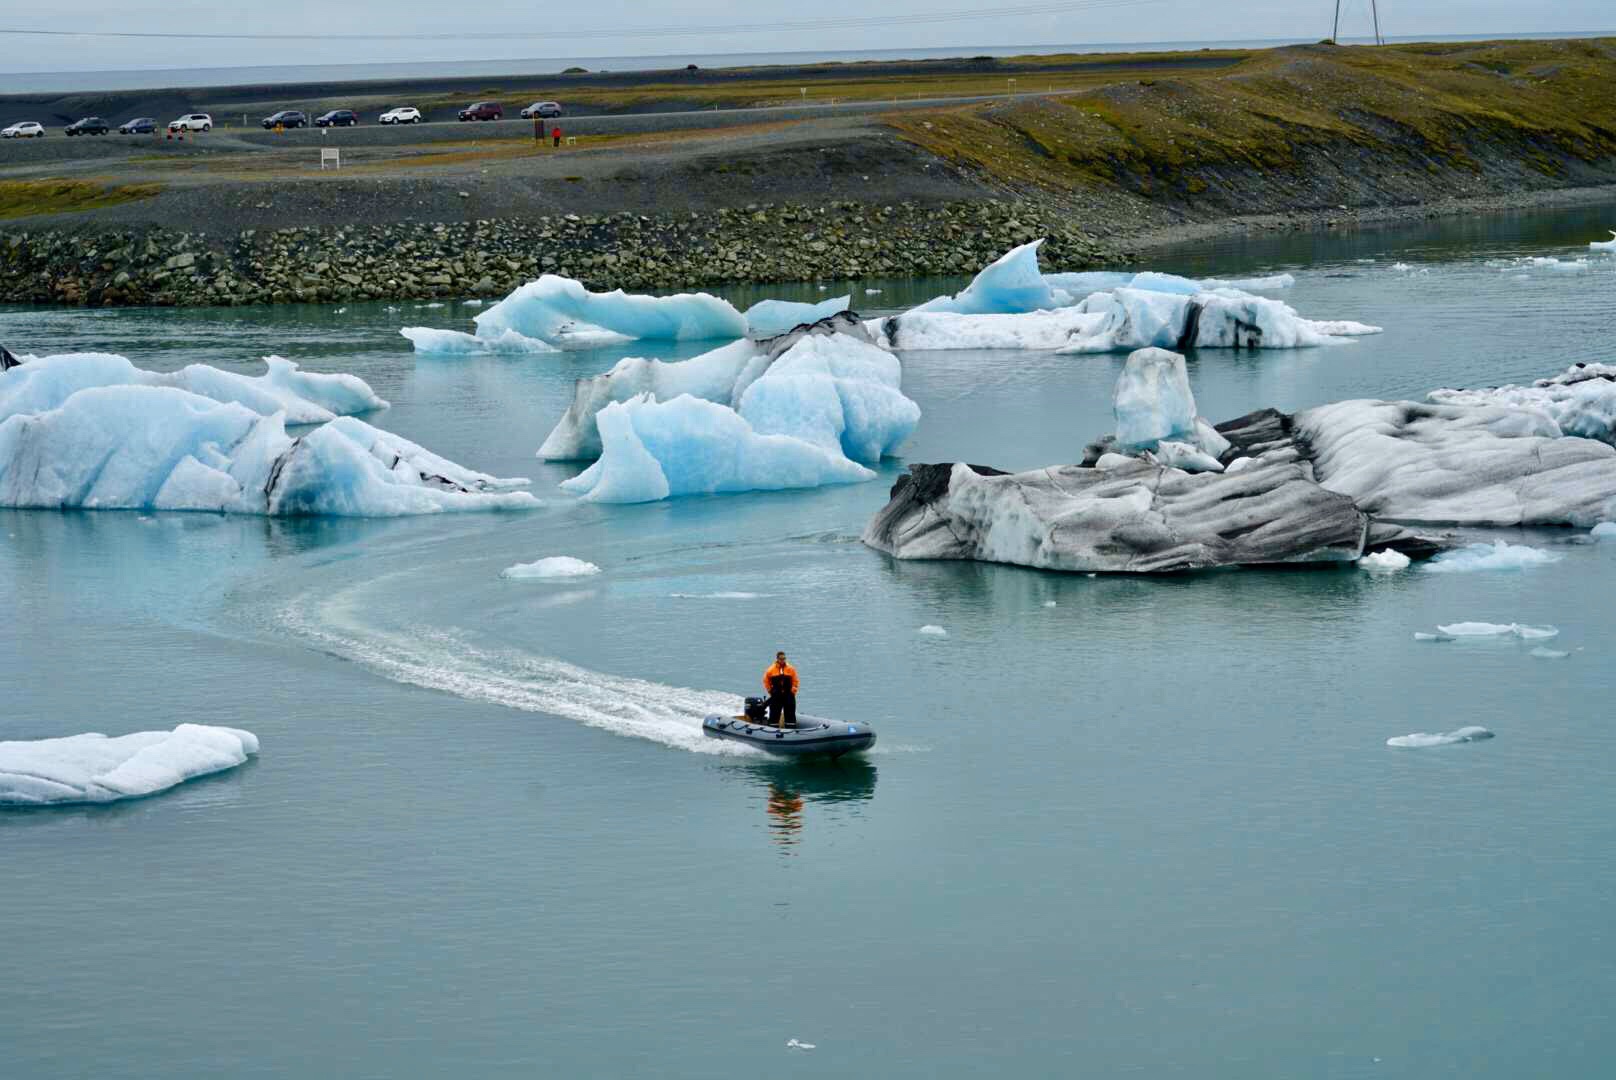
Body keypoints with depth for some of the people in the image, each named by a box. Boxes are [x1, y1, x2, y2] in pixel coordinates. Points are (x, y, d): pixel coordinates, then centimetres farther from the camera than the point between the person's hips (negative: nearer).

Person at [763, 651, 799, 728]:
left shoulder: (791, 669, -1)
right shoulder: (771, 670, -2)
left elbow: (796, 681, 5)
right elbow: (766, 681, 9)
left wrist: (793, 690, -2)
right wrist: (770, 690, 5)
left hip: (788, 695, 1)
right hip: (776, 696, 0)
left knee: (790, 713, 4)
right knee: (774, 713, 1)